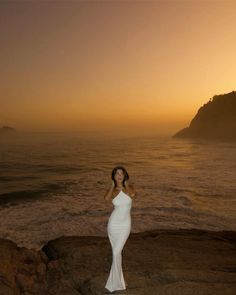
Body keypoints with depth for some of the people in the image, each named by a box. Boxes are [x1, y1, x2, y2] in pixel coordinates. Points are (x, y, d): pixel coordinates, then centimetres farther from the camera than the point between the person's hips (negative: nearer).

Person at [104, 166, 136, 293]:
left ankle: (115, 282, 12)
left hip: (125, 224, -1)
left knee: (116, 252, -5)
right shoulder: (113, 190, -3)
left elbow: (132, 195, -25)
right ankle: (118, 278, 32)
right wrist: (113, 185, -11)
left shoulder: (130, 187, -3)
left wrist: (126, 184, -10)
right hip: (113, 223, 1)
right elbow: (106, 198, -25)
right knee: (116, 251, 12)